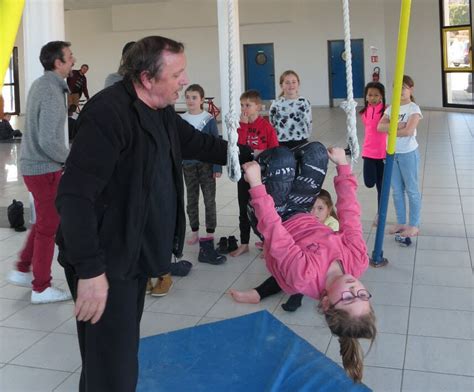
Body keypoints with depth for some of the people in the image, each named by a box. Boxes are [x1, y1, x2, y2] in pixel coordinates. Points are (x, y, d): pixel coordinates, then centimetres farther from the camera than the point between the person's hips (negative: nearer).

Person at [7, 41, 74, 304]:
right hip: (44, 168, -9)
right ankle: (41, 288, 14)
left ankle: (22, 271, 32)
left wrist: (65, 157, 14)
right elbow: (48, 141, -27)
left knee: (44, 221, 23)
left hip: (33, 164, 9)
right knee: (48, 227, 3)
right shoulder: (52, 92, -21)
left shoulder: (40, 84, 9)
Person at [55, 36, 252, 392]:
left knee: (124, 350, 22)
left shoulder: (162, 112, 8)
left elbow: (198, 143, 26)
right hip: (105, 262, -10)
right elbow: (75, 195, -27)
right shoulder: (108, 113, -23)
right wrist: (90, 269, -28)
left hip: (134, 255, 10)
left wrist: (249, 156, 20)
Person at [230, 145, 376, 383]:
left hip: (281, 222, -4)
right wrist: (342, 164, -11)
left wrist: (256, 183, -34)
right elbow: (349, 211, -22)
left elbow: (272, 228, -39)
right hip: (301, 216, 4)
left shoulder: (305, 276, -43)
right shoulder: (358, 260, -32)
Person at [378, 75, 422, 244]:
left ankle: (414, 225, 13)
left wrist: (390, 129, -12)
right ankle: (401, 223, 25)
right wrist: (396, 125, -20)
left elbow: (409, 131, -23)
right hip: (392, 153, 6)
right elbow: (380, 126, -7)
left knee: (412, 190, 5)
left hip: (408, 153, -6)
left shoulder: (413, 108, -10)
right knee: (397, 191, 13)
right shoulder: (391, 108, 7)